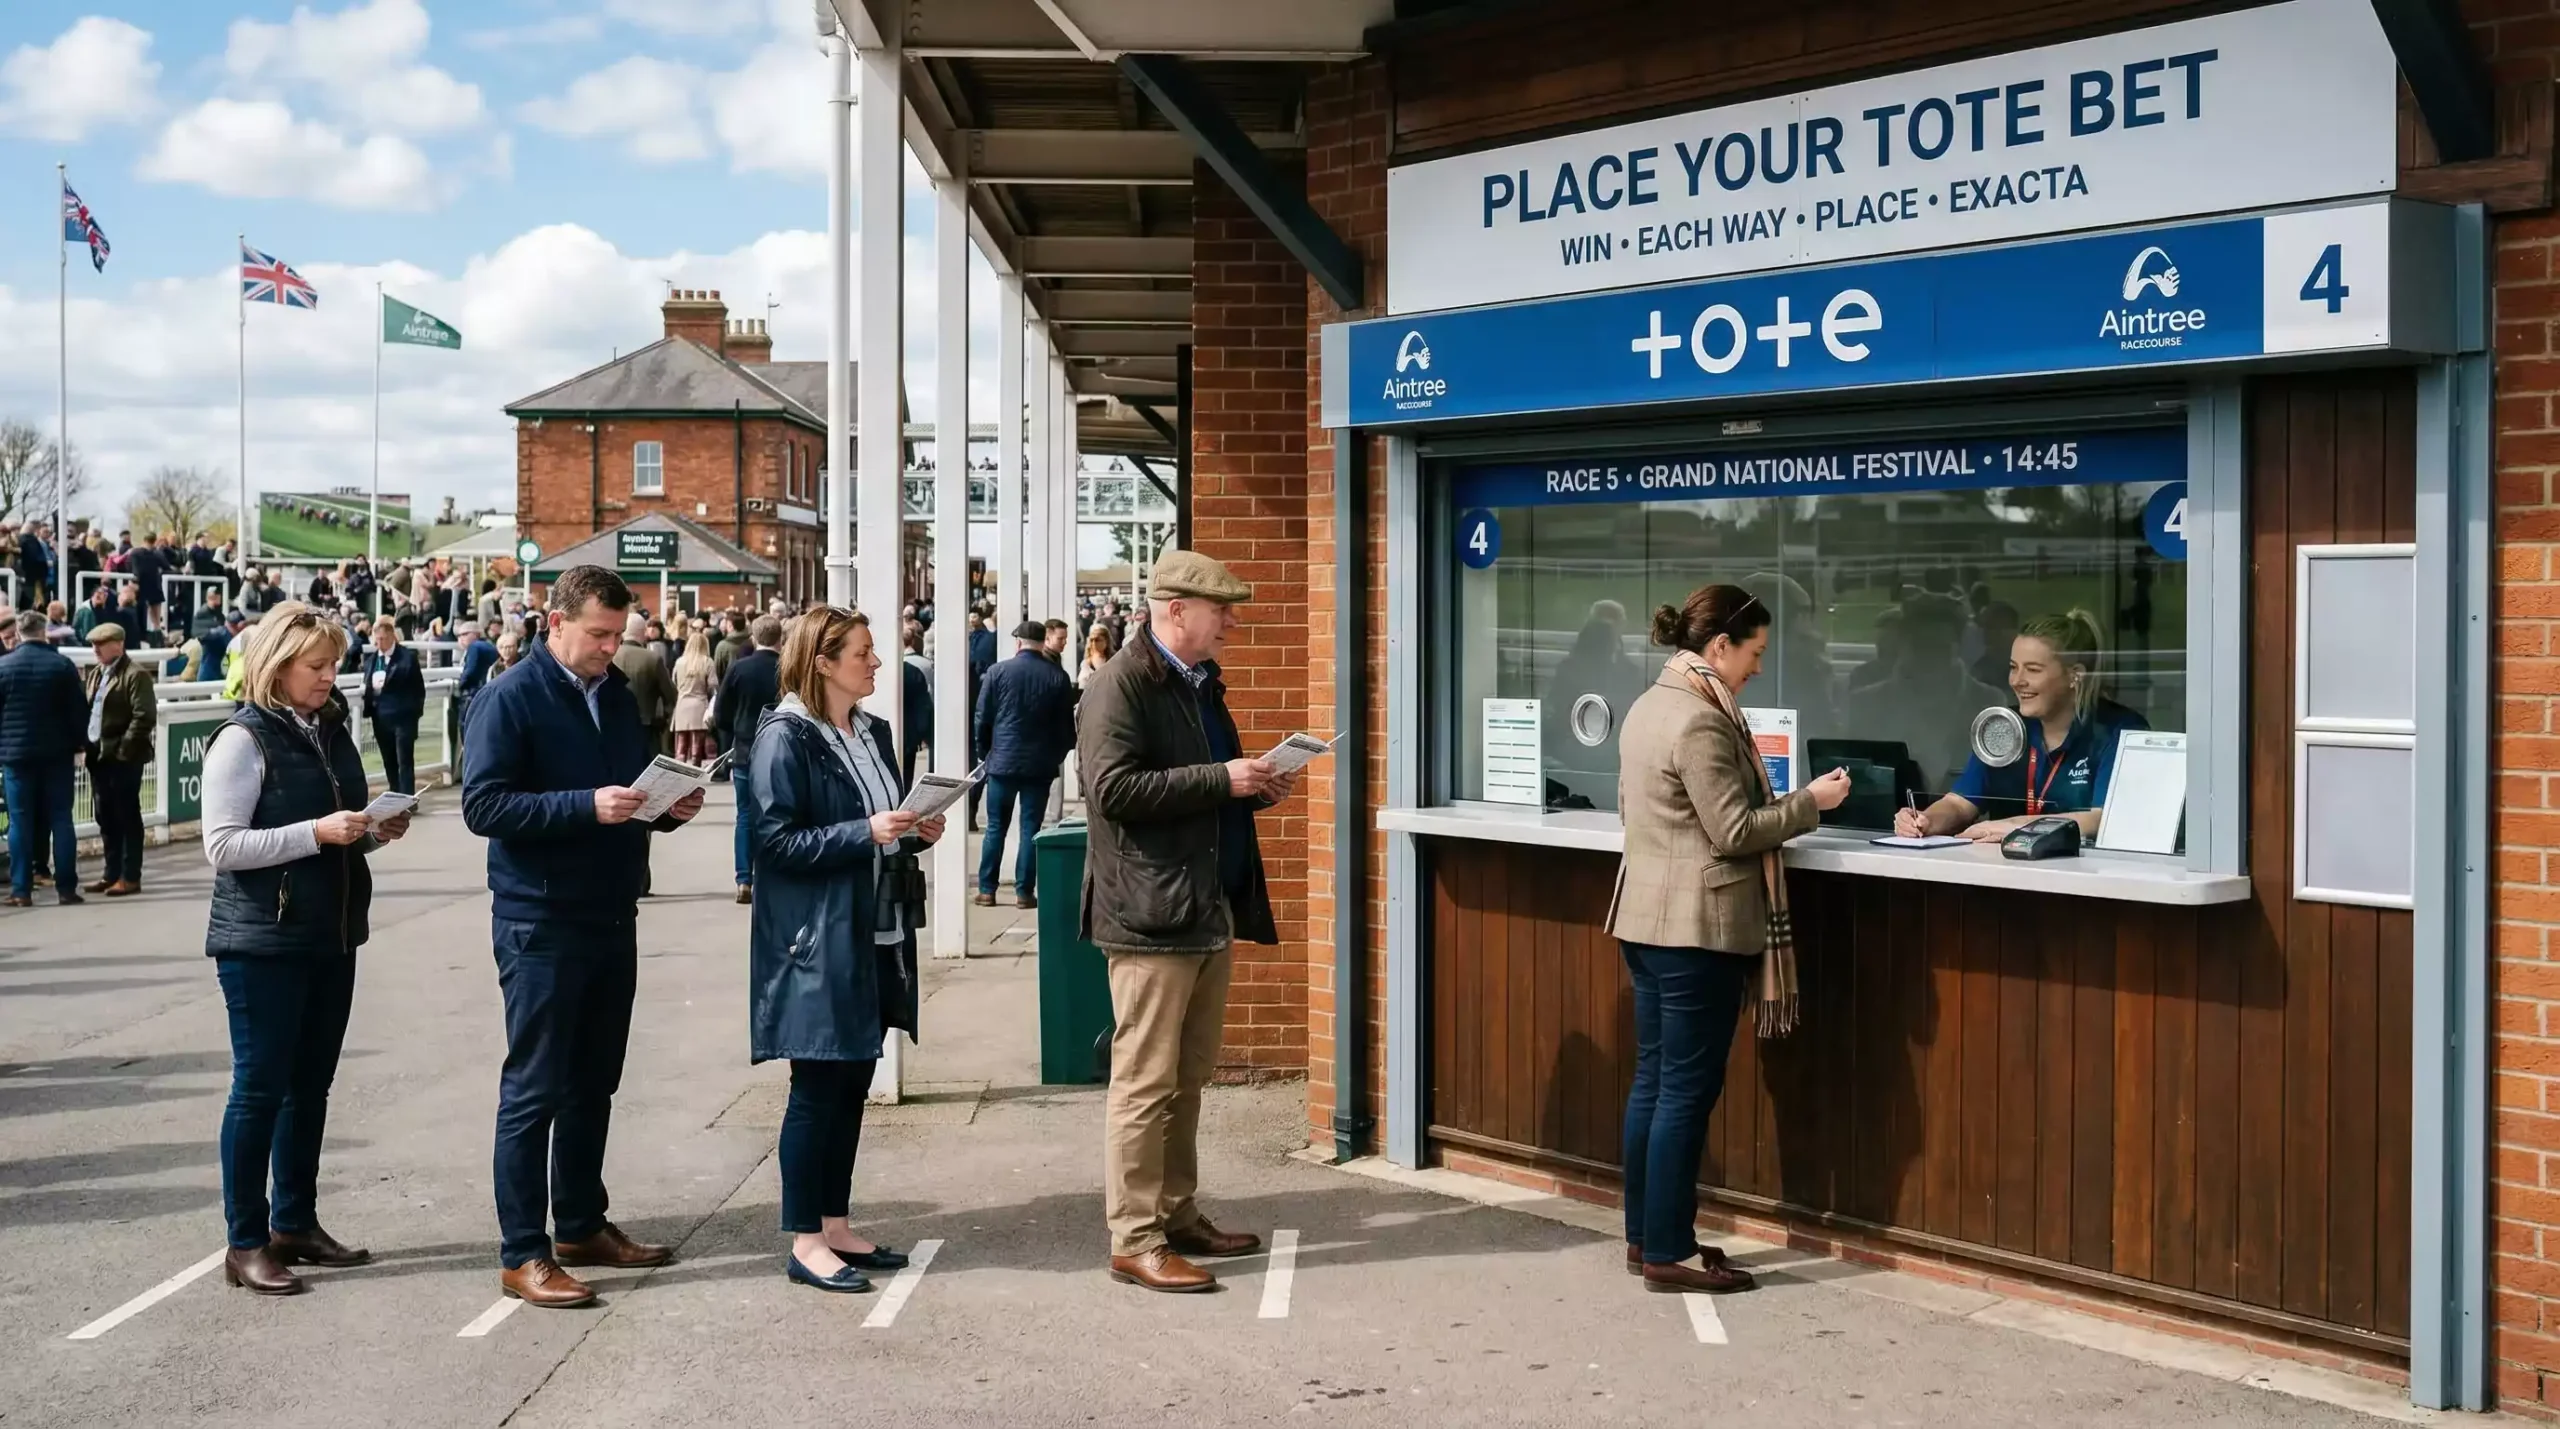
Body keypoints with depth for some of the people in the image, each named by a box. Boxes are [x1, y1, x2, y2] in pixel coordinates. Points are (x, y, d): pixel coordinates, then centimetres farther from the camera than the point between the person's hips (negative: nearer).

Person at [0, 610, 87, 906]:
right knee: (60, 819, 4)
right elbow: (79, 711, -3)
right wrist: (77, 742, 9)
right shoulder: (63, 665, -4)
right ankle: (66, 887, 3)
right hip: (56, 753, 0)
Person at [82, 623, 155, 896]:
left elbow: (145, 717, -17)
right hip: (98, 756, 8)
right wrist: (87, 745, 8)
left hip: (123, 758, -8)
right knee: (105, 818, 12)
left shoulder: (135, 675, -10)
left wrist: (123, 749, -17)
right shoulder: (94, 674, 16)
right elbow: (86, 709, 20)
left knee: (127, 817, -2)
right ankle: (112, 873, 20)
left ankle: (130, 877, 3)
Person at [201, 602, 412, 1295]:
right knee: (260, 1086, -1)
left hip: (331, 936, 7)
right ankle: (246, 1242, 7)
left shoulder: (332, 731, 11)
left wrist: (376, 832, 1)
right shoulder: (244, 739, -10)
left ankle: (295, 1223, 23)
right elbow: (222, 845, -17)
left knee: (311, 1084, 12)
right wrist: (316, 833, -23)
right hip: (264, 942, -7)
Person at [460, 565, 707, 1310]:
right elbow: (483, 805, -18)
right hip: (541, 925, -7)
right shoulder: (510, 700, -10)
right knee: (534, 1090, -2)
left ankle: (581, 1224, 28)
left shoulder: (618, 697, 12)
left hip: (611, 918, 7)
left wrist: (670, 806, -1)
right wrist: (586, 805, -26)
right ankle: (523, 1254, 4)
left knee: (593, 1083, 15)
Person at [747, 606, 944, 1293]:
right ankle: (804, 1242, 8)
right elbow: (776, 840, -16)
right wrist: (865, 833, -23)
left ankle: (836, 1224, 23)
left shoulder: (873, 732, 13)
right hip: (817, 943, -8)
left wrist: (914, 832, 2)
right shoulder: (785, 738, -11)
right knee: (817, 1088, -1)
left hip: (875, 935, 8)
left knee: (853, 1083, 13)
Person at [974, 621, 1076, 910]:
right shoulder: (1058, 677, -3)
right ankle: (1024, 891, 5)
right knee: (1031, 828, 5)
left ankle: (986, 890, 10)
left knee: (996, 827, 9)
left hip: (1002, 762, 0)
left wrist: (986, 750, 14)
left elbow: (982, 719, 0)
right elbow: (1067, 724, 2)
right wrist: (1058, 755, 16)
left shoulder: (998, 672, -4)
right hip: (1040, 765, 0)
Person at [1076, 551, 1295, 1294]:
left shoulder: (1202, 685, 18)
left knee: (1188, 1080, 14)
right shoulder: (1123, 684, -10)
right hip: (1152, 916, -9)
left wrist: (1256, 788, 8)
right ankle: (1134, 1241, 2)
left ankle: (1177, 1217, 24)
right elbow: (1113, 788, -21)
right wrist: (1221, 780, -19)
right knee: (1145, 1083, -4)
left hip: (1212, 912, 9)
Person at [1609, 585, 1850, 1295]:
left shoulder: (1649, 705, 12)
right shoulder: (1700, 721, -18)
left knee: (1654, 1079, 14)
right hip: (1697, 924, -10)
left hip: (1645, 916, 10)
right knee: (1688, 1090, -4)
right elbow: (1733, 832, -19)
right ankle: (1668, 1255, 1)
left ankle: (1645, 1235, 21)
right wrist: (1809, 803, -7)